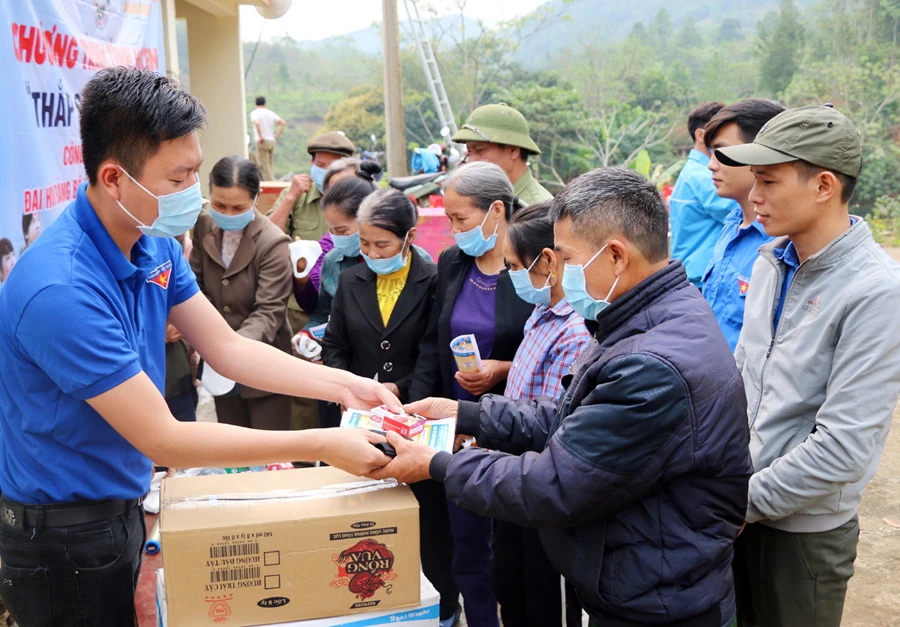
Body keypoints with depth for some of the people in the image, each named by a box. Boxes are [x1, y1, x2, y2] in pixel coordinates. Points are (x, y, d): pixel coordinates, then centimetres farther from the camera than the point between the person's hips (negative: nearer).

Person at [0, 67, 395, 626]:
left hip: (125, 504, 8)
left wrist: (344, 386, -10)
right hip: (64, 536, -7)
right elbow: (161, 439, -28)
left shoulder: (154, 243, -4)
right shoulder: (62, 290, -31)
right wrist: (321, 446, -27)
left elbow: (226, 348, 1)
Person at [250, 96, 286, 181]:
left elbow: (257, 123, -26)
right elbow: (283, 123, 10)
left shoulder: (255, 113, -5)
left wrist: (260, 136, -18)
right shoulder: (270, 112, 12)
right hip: (272, 141, 6)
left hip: (262, 142, -6)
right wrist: (276, 135, 9)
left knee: (264, 165, -4)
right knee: (271, 164, 11)